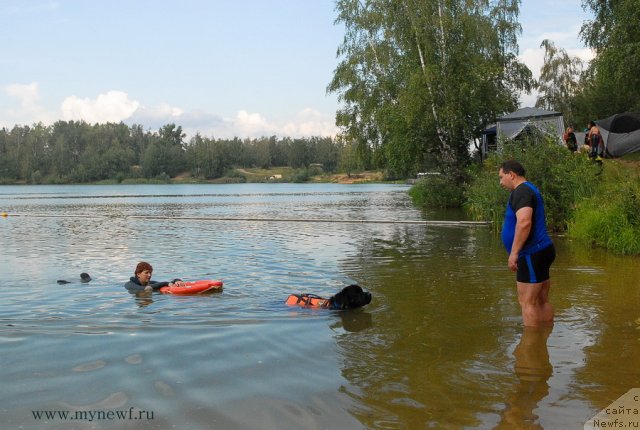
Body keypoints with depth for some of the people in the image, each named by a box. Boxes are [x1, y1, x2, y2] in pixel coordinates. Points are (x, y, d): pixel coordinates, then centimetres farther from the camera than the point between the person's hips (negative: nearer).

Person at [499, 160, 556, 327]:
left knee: (527, 302, -7)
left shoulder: (521, 191, -14)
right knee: (542, 301, 14)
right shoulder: (530, 190, 20)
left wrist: (514, 252, -25)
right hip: (541, 251, 11)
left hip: (532, 254, -11)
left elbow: (524, 222, -29)